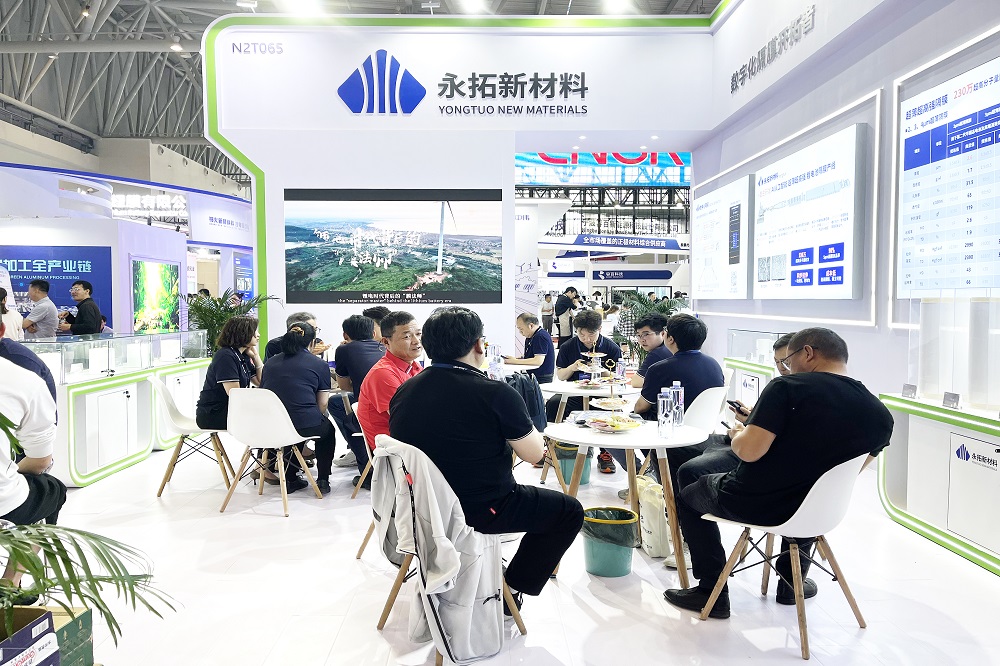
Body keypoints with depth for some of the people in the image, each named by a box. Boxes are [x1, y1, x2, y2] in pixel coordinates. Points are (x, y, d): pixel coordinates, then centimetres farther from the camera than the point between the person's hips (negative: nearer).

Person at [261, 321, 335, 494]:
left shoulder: (270, 362, 17)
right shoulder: (320, 365, 5)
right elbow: (322, 405, 3)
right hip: (306, 425, -4)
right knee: (327, 429, 30)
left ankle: (291, 478, 34)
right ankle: (322, 480, 25)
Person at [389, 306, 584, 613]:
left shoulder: (404, 391, -4)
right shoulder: (496, 393, -23)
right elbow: (533, 454, -12)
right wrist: (519, 423, 5)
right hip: (480, 510, -7)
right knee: (570, 511, 14)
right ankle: (513, 589, 16)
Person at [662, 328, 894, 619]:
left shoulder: (789, 386, -20)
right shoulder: (881, 414, -3)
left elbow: (749, 451, -26)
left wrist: (738, 435, -3)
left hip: (752, 504, -5)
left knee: (689, 496, 23)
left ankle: (712, 592, 21)